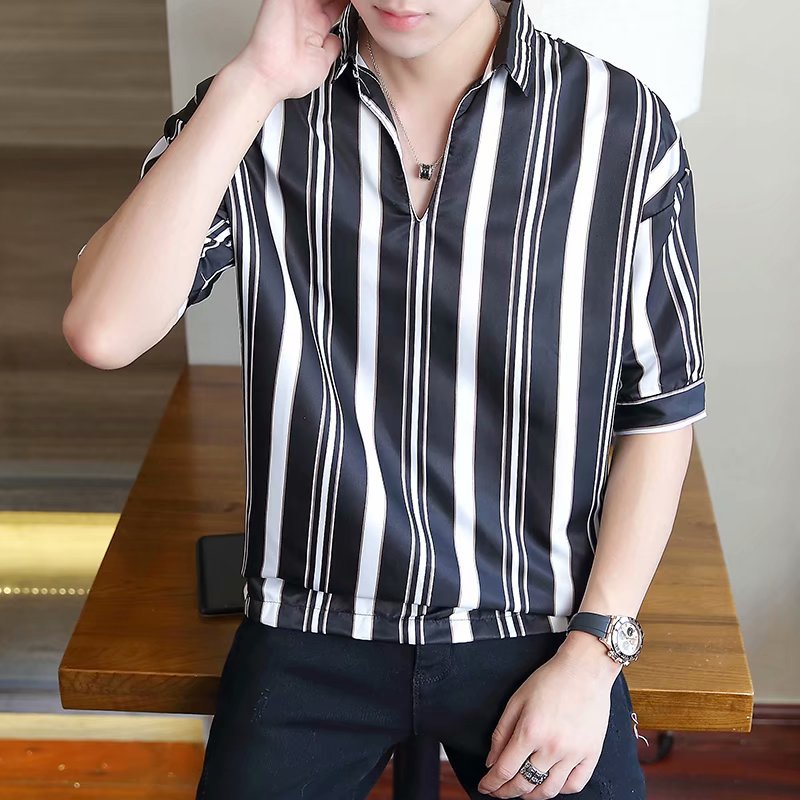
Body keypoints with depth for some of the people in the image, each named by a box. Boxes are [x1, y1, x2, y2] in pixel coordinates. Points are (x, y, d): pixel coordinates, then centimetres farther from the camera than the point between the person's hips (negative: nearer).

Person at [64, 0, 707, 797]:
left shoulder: (623, 126, -11)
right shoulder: (248, 110, -8)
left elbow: (662, 407, -2)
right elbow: (102, 331, -21)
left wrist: (593, 654, -7)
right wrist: (251, 83, -23)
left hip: (536, 628, 0)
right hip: (312, 625, 1)